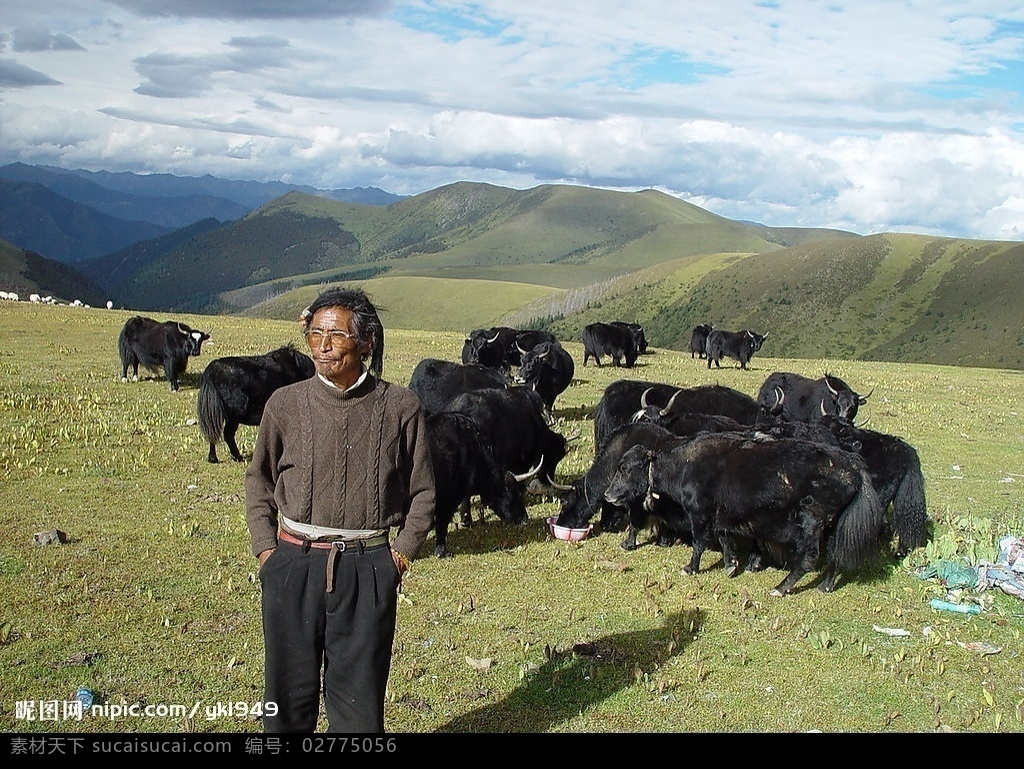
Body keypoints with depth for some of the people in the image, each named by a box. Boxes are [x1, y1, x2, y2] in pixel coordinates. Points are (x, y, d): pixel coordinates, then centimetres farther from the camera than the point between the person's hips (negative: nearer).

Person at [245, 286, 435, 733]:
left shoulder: (400, 407, -3)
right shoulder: (285, 404, 0)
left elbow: (422, 490, 7)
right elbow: (258, 479, 13)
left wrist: (403, 552, 0)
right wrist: (265, 547, 4)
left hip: (368, 568, -1)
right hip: (293, 564, 1)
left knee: (359, 696, 5)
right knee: (289, 688, 9)